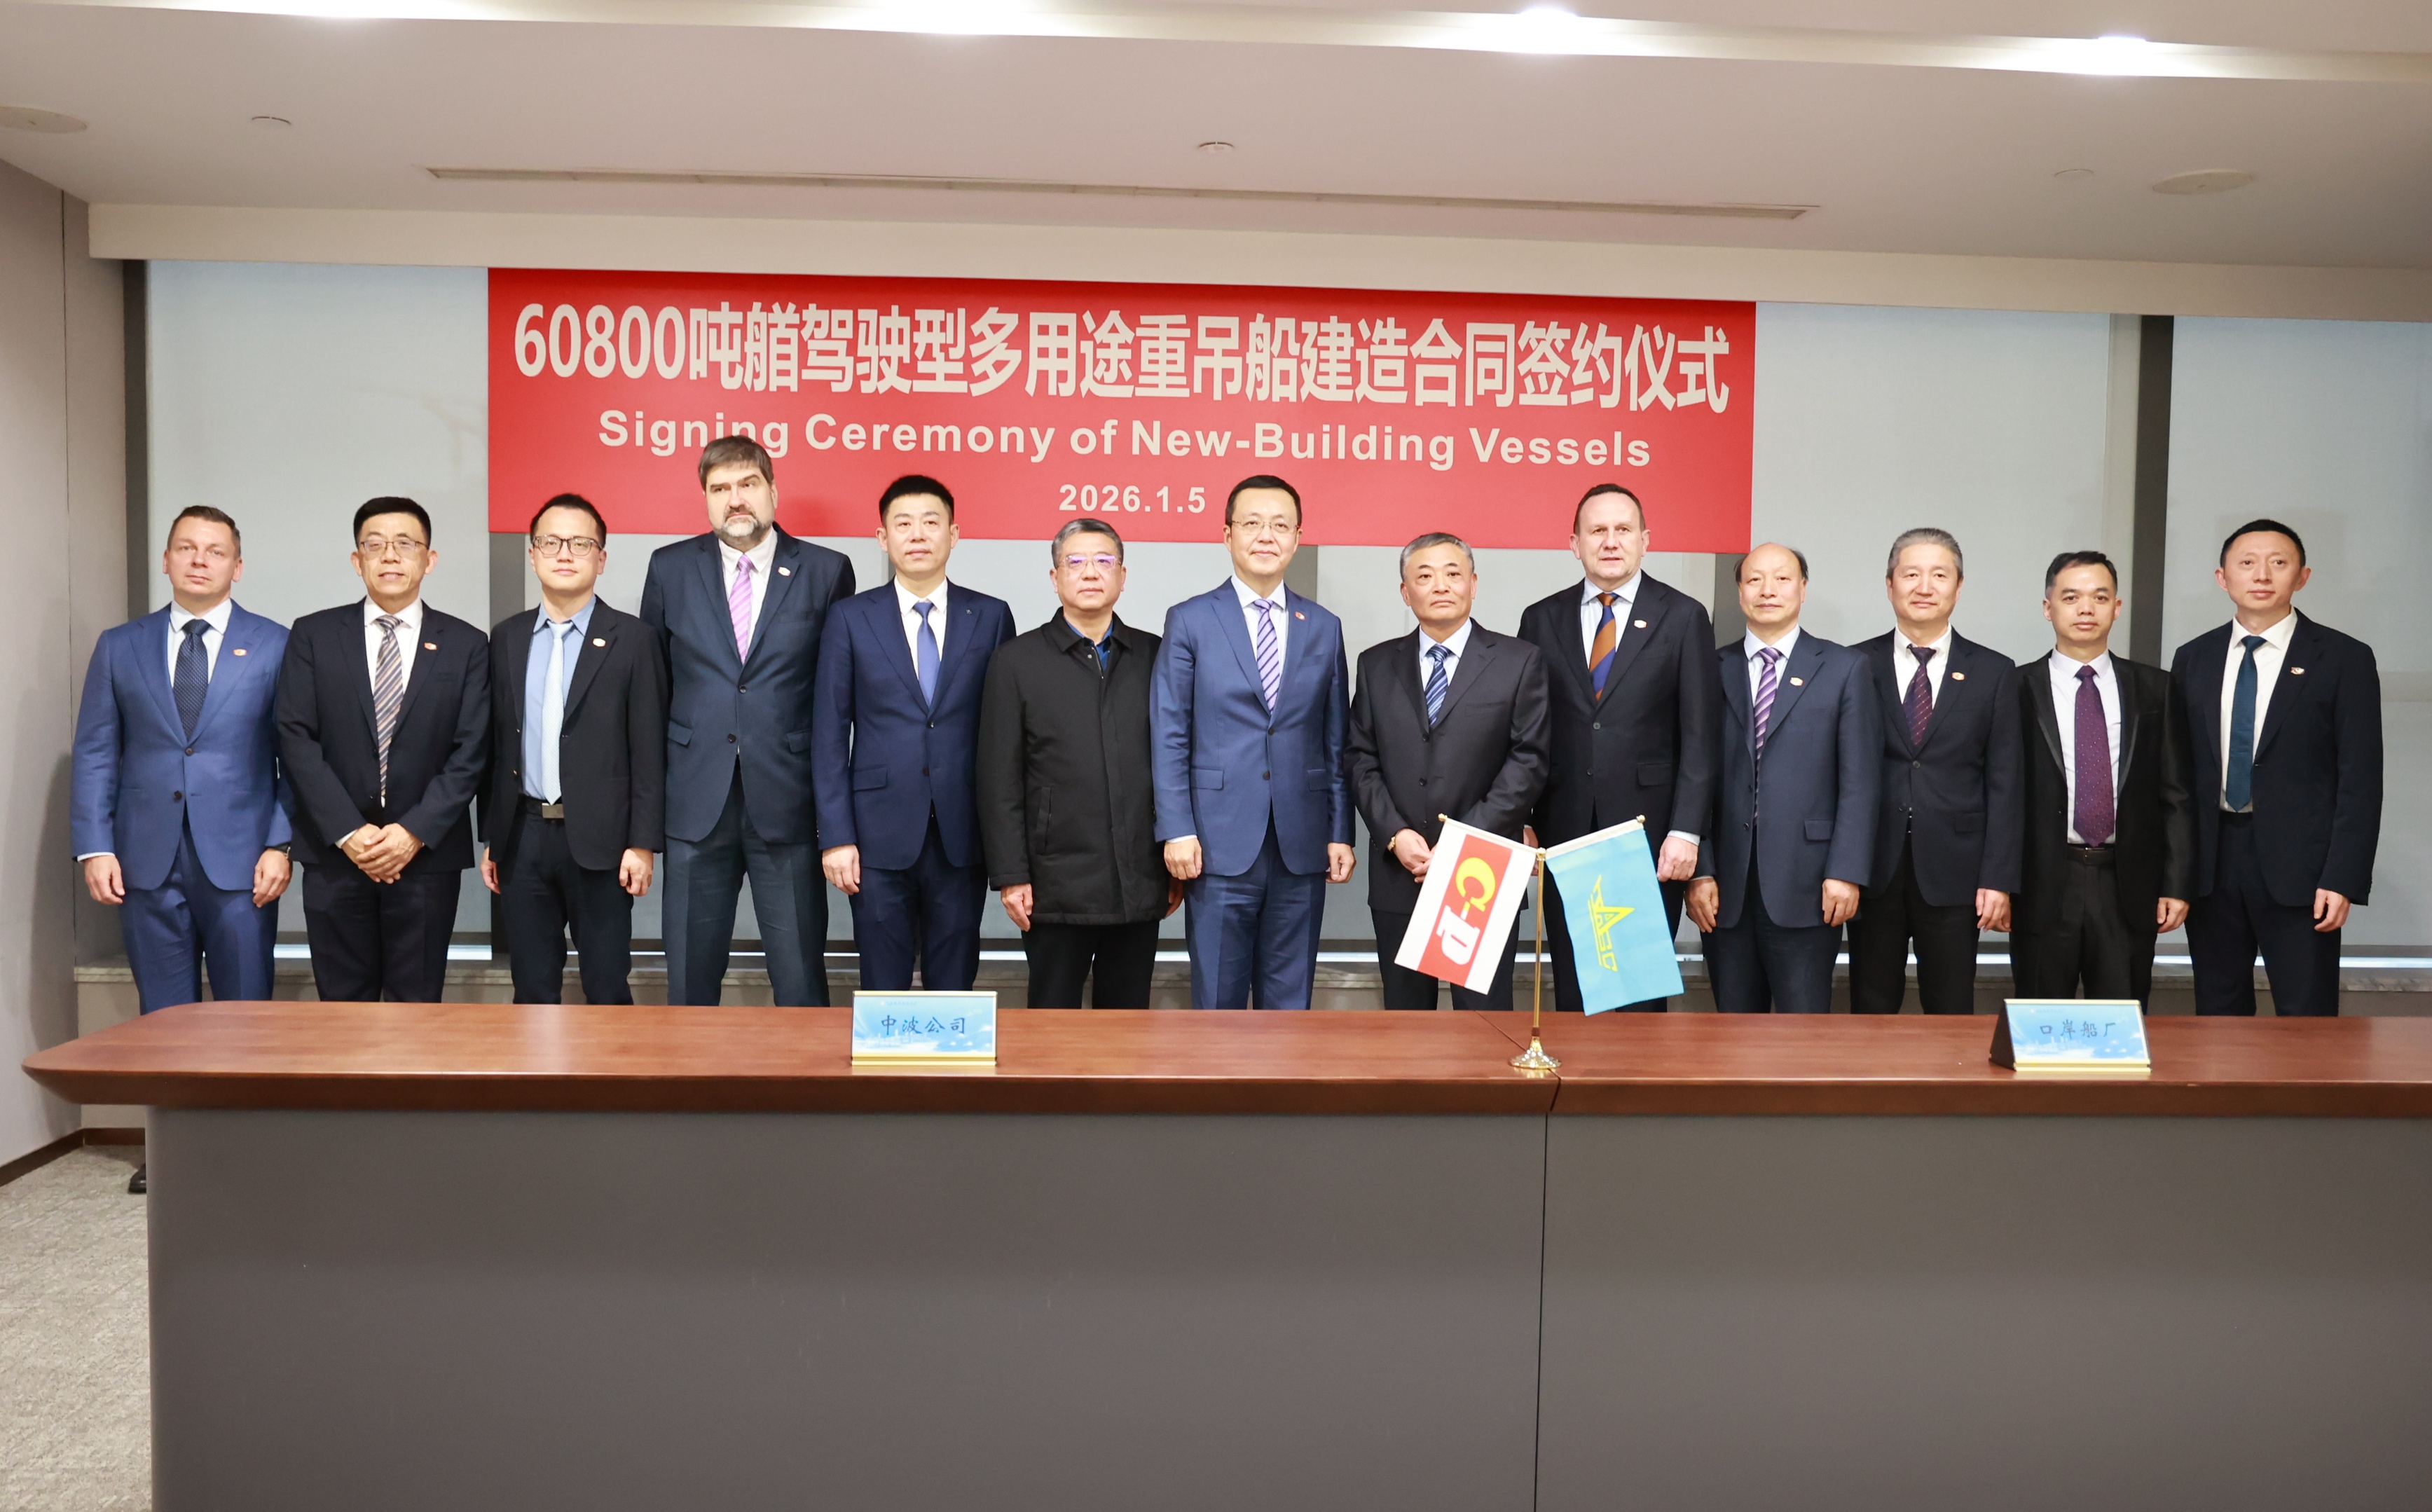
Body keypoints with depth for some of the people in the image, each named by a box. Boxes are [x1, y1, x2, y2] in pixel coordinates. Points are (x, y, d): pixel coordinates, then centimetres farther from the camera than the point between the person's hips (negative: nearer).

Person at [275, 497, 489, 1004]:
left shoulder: (466, 645, 4)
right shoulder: (313, 636, 6)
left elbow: (470, 753, -1)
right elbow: (297, 739, -1)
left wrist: (415, 833, -11)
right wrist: (348, 833, -11)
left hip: (427, 854, 0)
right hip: (334, 853, 1)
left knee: (418, 1005, 4)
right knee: (342, 1006, 6)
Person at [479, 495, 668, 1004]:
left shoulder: (632, 639, -2)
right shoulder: (507, 637, 10)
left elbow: (648, 750, -5)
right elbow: (494, 743, 11)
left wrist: (643, 843, -9)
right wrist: (490, 837, 9)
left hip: (599, 840, -3)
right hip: (522, 837, 4)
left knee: (606, 986, 4)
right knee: (532, 986, 11)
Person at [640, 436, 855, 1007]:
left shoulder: (826, 572, 1)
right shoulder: (670, 569, 6)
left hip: (788, 805, -2)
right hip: (696, 804, 2)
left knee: (801, 982, 3)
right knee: (690, 980, 9)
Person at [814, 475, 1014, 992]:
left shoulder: (991, 617, 5)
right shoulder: (851, 619, 3)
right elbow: (829, 736, 2)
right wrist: (836, 835, -5)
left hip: (962, 834, 1)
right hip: (881, 833, 0)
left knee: (954, 989, 8)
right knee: (882, 991, 6)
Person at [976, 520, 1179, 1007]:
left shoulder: (1154, 657, 9)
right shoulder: (1017, 661, 3)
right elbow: (999, 780, 0)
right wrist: (1011, 876, -6)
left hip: (1140, 887, 2)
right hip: (1057, 888, -2)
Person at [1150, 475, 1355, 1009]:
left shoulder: (1324, 628, 10)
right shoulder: (1190, 621, 1)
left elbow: (1335, 742, 10)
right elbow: (1169, 736, -2)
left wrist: (1340, 833, 5)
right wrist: (1176, 829, -8)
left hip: (1302, 846, 3)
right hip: (1221, 843, -2)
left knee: (1290, 1000, 10)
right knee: (1218, 1000, 5)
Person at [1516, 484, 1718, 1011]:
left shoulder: (1683, 617, 2)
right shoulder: (1542, 620, 8)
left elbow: (1700, 736, -2)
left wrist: (1687, 831, -9)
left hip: (1649, 832, -2)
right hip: (1564, 834, 2)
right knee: (1571, 987, 8)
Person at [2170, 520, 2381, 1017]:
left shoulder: (2345, 659, -1)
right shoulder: (2193, 659, 9)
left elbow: (2361, 779, -4)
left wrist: (2343, 879, -12)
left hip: (2298, 867, -3)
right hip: (2209, 863, 3)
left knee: (2307, 1018, 0)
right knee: (2218, 1012, 10)